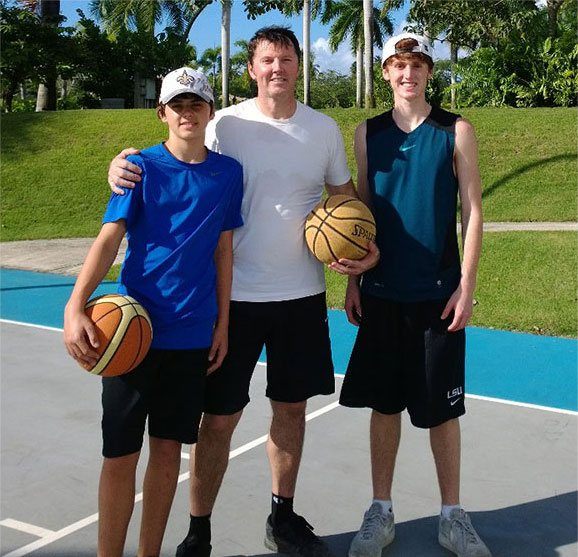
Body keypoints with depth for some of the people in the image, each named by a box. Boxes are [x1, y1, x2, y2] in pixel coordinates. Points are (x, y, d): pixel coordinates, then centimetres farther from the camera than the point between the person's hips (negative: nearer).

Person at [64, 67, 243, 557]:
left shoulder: (228, 172, 5)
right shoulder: (142, 167, -2)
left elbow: (224, 249, 9)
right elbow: (109, 238, -10)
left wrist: (223, 323, 8)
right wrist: (75, 307, -23)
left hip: (193, 333, 2)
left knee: (168, 448, 11)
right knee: (120, 454, 3)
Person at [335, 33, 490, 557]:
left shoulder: (456, 131, 0)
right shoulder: (368, 132, 6)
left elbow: (472, 212, -2)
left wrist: (467, 284, -8)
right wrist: (353, 280, 5)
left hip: (439, 293, -2)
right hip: (382, 292, 2)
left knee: (443, 408, 6)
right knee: (384, 404, 8)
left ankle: (452, 515, 22)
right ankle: (381, 512, 22)